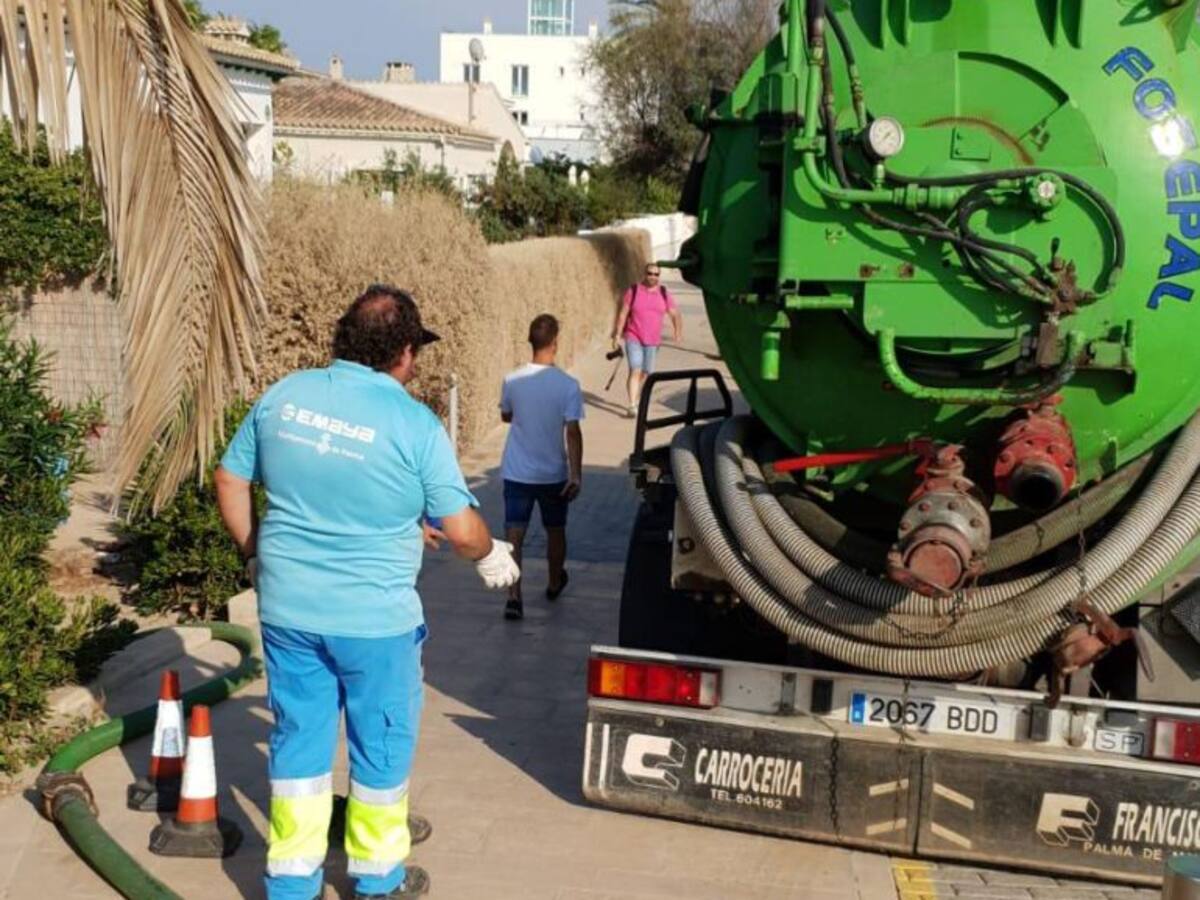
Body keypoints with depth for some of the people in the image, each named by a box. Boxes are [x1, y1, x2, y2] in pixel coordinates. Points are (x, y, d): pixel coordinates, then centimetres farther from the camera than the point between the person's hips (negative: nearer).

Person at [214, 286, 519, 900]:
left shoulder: (284, 396, -1)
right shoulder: (414, 423, -15)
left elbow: (230, 480, 9)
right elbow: (461, 529, -13)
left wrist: (255, 553, 22)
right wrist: (491, 556, 9)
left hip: (286, 608, 4)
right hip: (373, 618, -4)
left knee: (299, 737, 17)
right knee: (382, 744, 15)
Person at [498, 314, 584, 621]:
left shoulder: (512, 380, -6)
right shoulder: (568, 385, -14)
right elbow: (572, 432, -17)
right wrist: (576, 474, -15)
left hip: (517, 472, 1)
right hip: (553, 474, -1)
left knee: (514, 535, 0)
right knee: (555, 531, 20)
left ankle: (514, 596, -13)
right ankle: (555, 584, 38)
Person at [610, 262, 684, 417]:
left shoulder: (664, 294, 4)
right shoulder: (633, 291, -3)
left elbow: (675, 314, 8)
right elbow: (623, 313, -1)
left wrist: (678, 331, -8)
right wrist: (617, 335, -4)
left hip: (653, 341, 3)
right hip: (633, 338, -3)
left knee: (646, 373, 10)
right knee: (635, 371, -15)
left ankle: (638, 402, 26)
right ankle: (632, 406, -19)